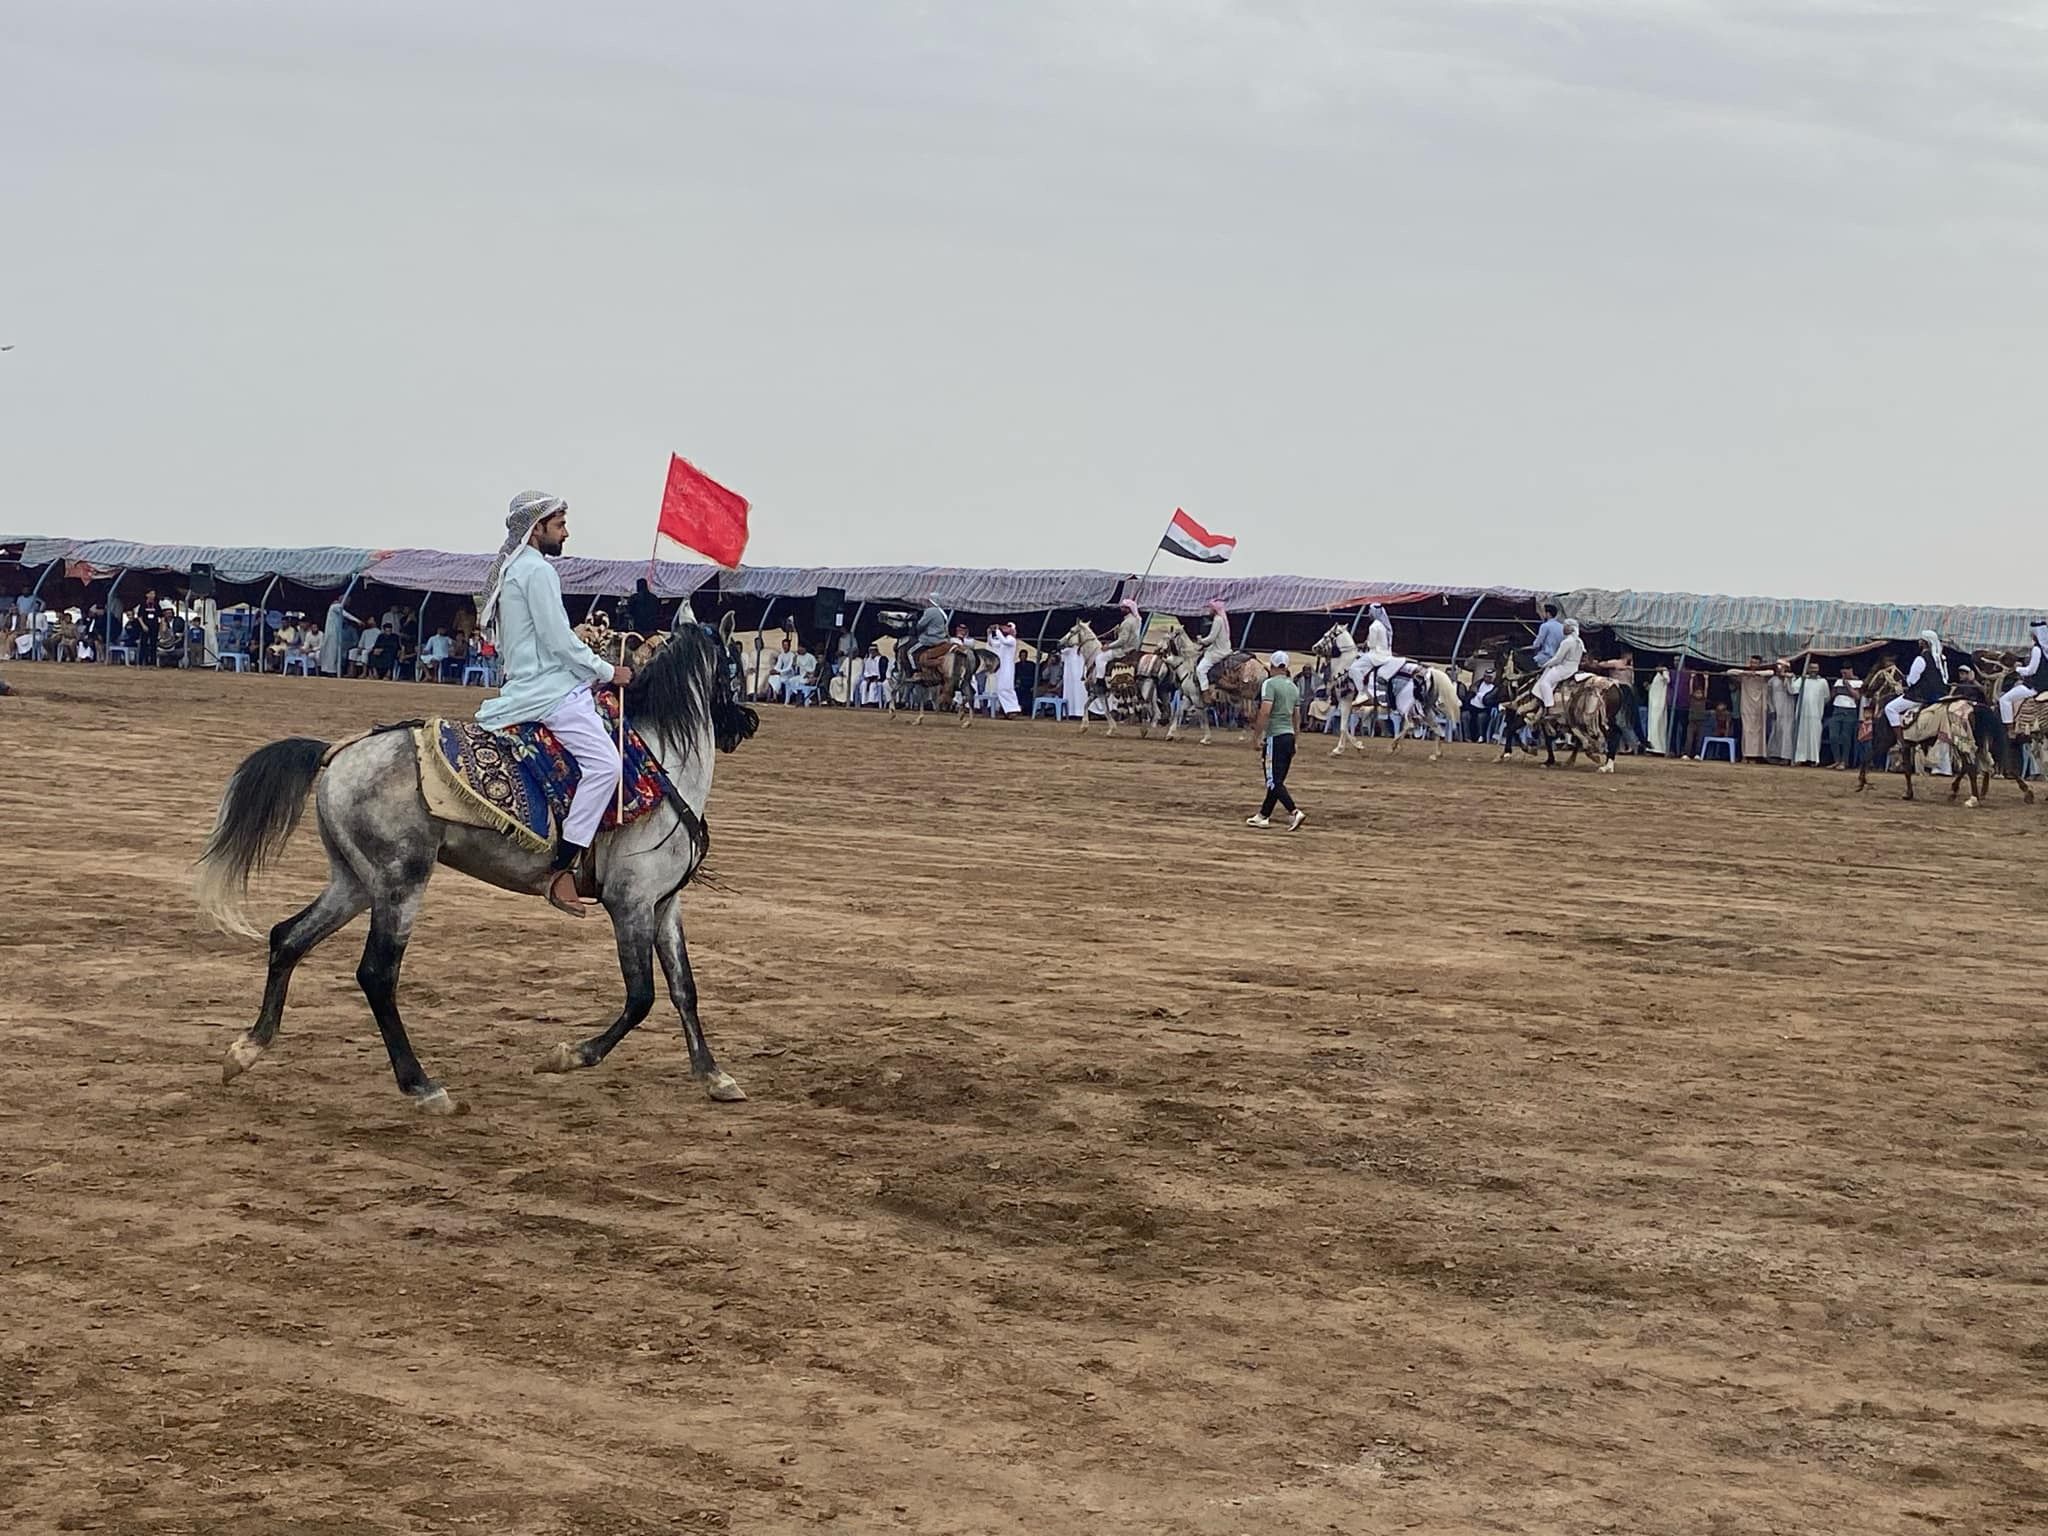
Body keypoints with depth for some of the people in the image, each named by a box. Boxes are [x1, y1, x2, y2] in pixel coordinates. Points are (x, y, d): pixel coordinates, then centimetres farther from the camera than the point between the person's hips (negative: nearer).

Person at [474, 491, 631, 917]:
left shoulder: (510, 570, 20)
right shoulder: (537, 571, -12)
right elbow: (559, 642, -16)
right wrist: (609, 671, -5)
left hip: (524, 685, 11)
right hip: (552, 691, -11)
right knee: (603, 762, -22)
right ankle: (561, 870, -28)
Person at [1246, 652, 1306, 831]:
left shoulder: (1270, 684, -10)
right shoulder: (1293, 687, 13)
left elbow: (1265, 711, -20)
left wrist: (1257, 736, -15)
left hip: (1275, 737, -8)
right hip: (1290, 735, 8)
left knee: (1274, 781, -8)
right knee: (1276, 780, 14)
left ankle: (1294, 812, -21)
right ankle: (1264, 816, 21)